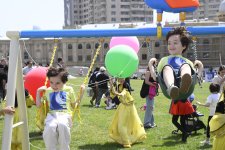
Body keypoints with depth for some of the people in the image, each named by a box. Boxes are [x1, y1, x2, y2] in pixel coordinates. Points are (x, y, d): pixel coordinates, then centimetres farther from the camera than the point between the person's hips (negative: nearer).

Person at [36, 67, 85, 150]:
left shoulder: (69, 89, 13)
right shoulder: (47, 91, 16)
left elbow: (74, 105, 20)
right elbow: (39, 105, 18)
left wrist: (81, 93, 13)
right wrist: (38, 92, 12)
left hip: (65, 115, -1)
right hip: (52, 115, 1)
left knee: (62, 125, -40)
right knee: (50, 127, -37)